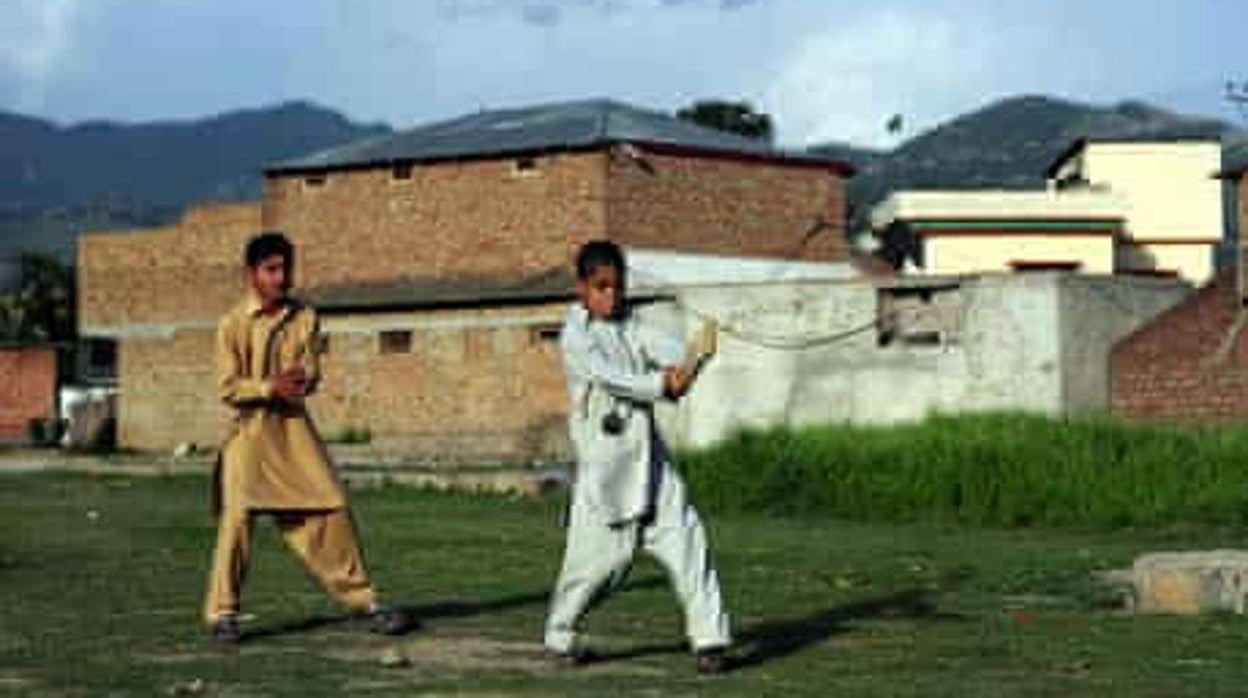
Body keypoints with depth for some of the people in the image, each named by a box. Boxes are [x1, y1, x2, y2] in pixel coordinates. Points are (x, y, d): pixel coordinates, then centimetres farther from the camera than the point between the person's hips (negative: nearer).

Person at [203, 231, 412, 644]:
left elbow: (311, 374, 1)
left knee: (331, 508, 1)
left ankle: (361, 599, 12)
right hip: (249, 428, -3)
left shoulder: (304, 317, 7)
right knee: (237, 514, -13)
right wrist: (271, 387, -19)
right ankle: (222, 613, -4)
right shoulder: (233, 324, -3)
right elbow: (228, 387, -7)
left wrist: (298, 380, -21)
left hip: (294, 425, 4)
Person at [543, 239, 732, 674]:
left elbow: (662, 348, -5)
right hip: (603, 457, -5)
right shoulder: (575, 337, -4)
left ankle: (709, 637, -2)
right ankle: (560, 636, 21)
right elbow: (610, 377, -17)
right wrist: (662, 385, -22)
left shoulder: (630, 325, 13)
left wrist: (682, 366, -27)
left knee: (685, 537, -5)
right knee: (597, 552, -1)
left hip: (648, 455, 5)